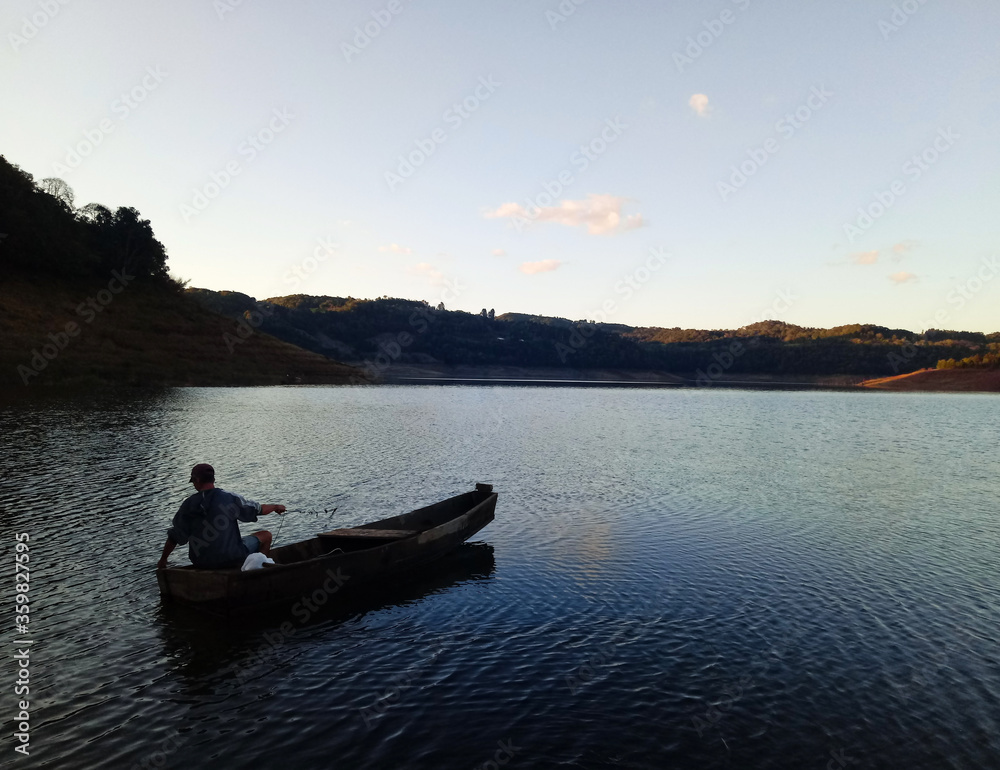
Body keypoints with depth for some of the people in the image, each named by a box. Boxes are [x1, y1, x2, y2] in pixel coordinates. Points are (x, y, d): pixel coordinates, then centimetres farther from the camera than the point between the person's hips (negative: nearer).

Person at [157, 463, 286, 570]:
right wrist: (275, 507, 20)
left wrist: (163, 560, 18)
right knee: (265, 535, 14)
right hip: (230, 559, -4)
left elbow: (173, 537, 2)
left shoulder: (188, 505, -5)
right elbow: (259, 510, -1)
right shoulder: (230, 498, -13)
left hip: (200, 563, 5)